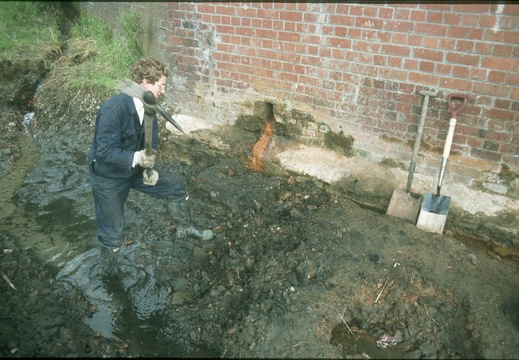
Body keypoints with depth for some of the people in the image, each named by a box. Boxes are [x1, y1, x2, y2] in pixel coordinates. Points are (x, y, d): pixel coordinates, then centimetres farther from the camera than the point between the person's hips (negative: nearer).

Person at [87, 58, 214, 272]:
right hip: (109, 176, -7)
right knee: (112, 235, 1)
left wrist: (149, 167, -12)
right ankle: (106, 271, 30)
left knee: (175, 188, 11)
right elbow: (104, 151, -32)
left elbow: (151, 141, 2)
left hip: (136, 167, 7)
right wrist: (136, 157, -45)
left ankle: (184, 229, 36)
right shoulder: (114, 109, -32)